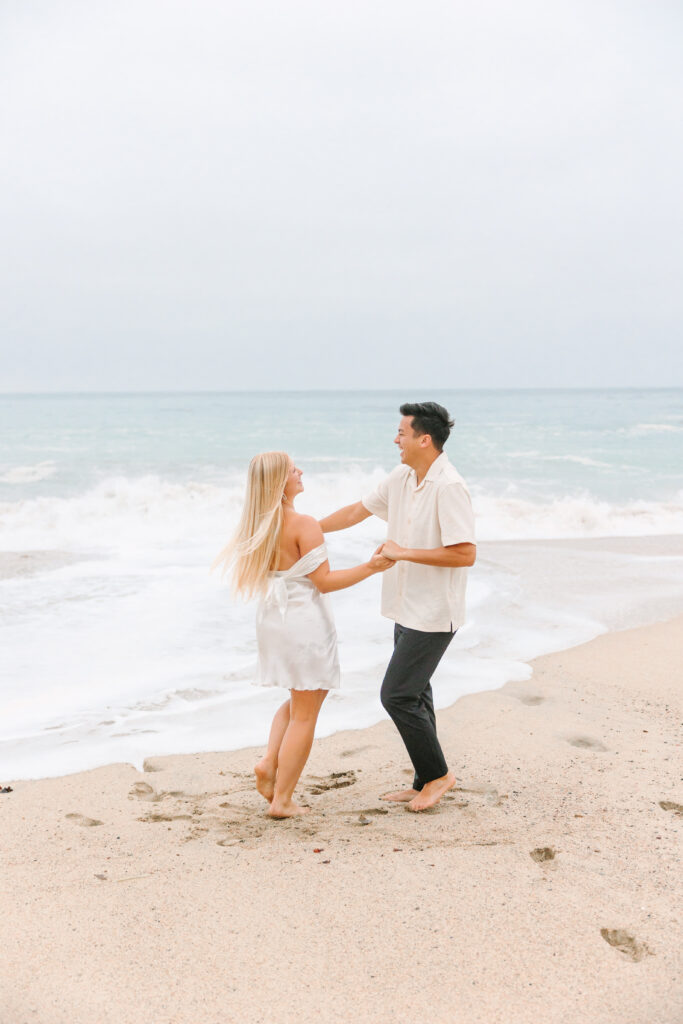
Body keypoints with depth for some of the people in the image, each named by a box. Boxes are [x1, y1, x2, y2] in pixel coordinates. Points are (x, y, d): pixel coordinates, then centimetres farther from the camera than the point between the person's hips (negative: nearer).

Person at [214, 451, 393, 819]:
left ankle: (269, 762, 10)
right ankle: (282, 799, 6)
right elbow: (324, 581, -17)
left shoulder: (257, 526, 6)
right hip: (305, 620, -8)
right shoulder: (304, 525, -17)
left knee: (299, 701, 26)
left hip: (271, 618, 8)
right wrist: (369, 568, -13)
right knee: (305, 714, 3)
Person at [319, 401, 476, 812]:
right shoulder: (402, 478, 7)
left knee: (397, 695, -7)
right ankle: (426, 782, 24)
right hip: (408, 609, 9)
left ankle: (437, 773, 10)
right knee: (414, 694, 14)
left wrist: (403, 552, -22)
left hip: (432, 615, -9)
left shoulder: (449, 487, -21)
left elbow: (465, 553, -25)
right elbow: (359, 510, 17)